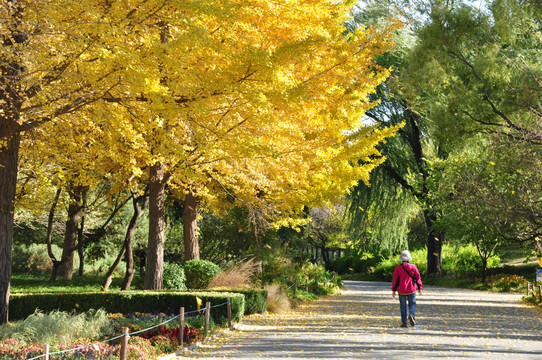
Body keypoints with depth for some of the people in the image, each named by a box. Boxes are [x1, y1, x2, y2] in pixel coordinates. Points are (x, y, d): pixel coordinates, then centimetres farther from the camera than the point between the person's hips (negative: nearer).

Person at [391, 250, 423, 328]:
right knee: (412, 304, 13)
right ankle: (411, 315, -15)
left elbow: (395, 279, -3)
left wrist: (394, 290, 4)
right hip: (412, 290, 0)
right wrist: (419, 288, 12)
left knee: (403, 306, 8)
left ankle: (404, 322, 6)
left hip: (401, 290, 0)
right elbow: (418, 277, 2)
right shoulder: (413, 267, -3)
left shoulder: (398, 267, -5)